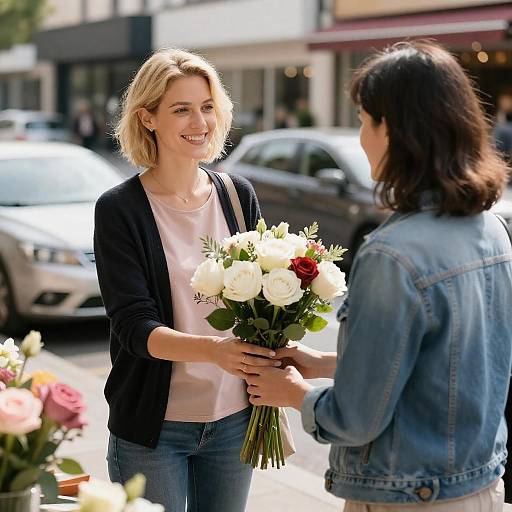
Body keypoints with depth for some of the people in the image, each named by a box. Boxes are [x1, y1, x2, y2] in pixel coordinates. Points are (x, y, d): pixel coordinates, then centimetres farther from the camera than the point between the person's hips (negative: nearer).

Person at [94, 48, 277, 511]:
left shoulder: (238, 195, 3)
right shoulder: (119, 209, -9)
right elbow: (133, 327, -16)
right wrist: (213, 349, -33)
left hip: (233, 419, 4)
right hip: (153, 426, -3)